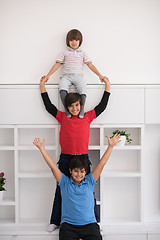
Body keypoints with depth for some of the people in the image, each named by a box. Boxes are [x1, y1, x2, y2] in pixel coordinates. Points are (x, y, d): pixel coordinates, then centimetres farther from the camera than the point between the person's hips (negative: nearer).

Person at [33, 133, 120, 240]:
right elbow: (53, 166, 5)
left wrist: (110, 146, 4)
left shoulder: (89, 182, 10)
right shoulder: (65, 182, 8)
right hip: (68, 225, -1)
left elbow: (101, 164, 7)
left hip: (89, 224, 1)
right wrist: (42, 148, 3)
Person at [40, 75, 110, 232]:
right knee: (61, 191, 9)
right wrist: (42, 86, 10)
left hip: (83, 158, 0)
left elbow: (102, 106, 9)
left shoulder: (87, 117, 6)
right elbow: (48, 106, 8)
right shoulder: (63, 117, 5)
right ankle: (55, 222, 20)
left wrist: (107, 86, 10)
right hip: (65, 159, 0)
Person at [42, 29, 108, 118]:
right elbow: (57, 64, 12)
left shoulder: (83, 53, 19)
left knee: (83, 90, -31)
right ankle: (67, 110, -24)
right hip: (66, 76, 0)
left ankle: (81, 112, -22)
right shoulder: (64, 53, 17)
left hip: (79, 76, 0)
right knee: (62, 90, -33)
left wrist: (100, 75, 7)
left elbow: (90, 65, 15)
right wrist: (48, 75, 2)